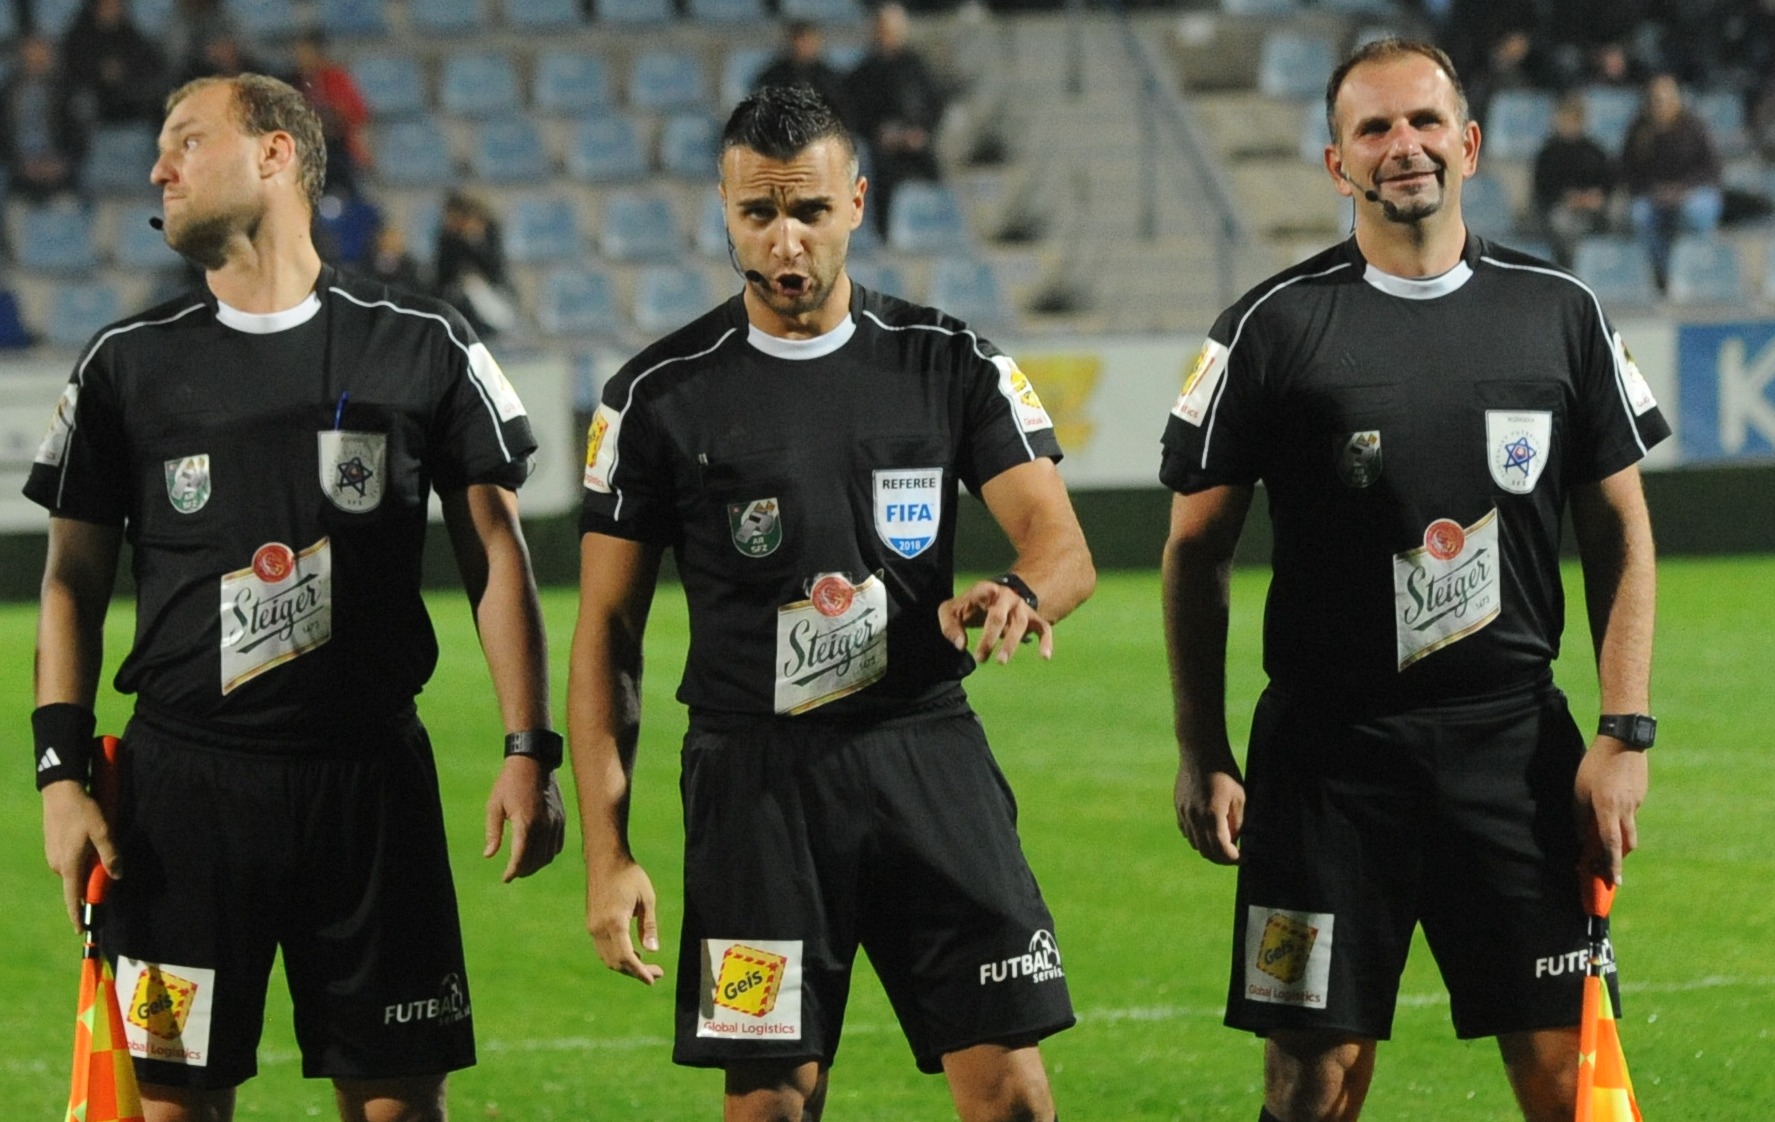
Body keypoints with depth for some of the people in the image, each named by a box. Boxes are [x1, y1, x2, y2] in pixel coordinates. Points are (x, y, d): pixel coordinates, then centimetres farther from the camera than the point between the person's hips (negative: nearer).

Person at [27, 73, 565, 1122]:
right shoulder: (131, 364, 7)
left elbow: (496, 557, 7)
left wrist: (530, 751, -1)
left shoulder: (422, 348, 4)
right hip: (183, 784, 1)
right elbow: (74, 582, 10)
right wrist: (62, 772, 0)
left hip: (372, 778, -1)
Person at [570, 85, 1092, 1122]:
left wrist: (1023, 593, -27)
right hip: (757, 779, -1)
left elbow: (1064, 545, -1)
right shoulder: (662, 396, 2)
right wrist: (607, 853, -3)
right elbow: (609, 630, 4)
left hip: (930, 760, 1)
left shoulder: (951, 365, 6)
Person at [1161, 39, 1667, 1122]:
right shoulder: (1274, 326, 0)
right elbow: (1198, 549, 5)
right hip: (1327, 753, -2)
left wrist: (1626, 731, 2)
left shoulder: (1561, 312, 7)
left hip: (1518, 745, 2)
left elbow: (1620, 534, 11)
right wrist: (1202, 755, -1)